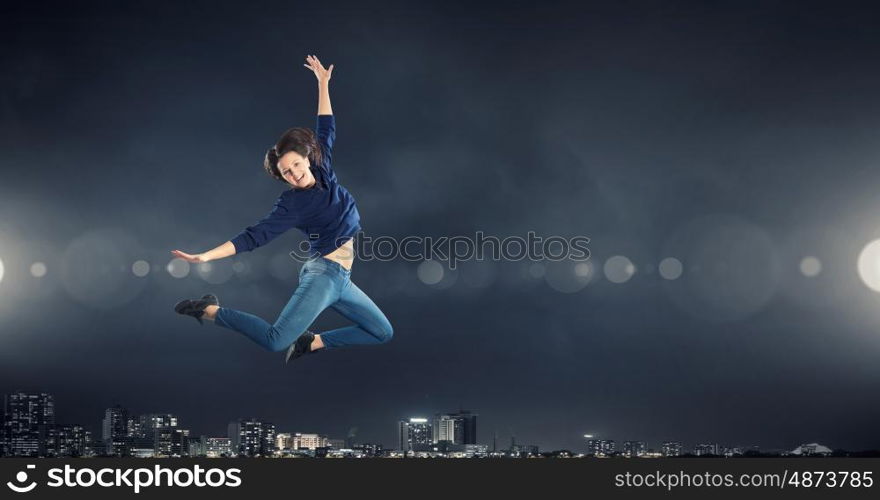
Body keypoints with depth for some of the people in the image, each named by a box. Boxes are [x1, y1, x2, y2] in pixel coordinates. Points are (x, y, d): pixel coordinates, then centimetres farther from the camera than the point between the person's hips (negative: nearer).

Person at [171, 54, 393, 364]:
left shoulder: (322, 172, 7)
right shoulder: (292, 204, -10)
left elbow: (326, 130, 18)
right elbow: (255, 236, -15)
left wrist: (323, 83, 18)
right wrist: (206, 256, -24)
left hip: (340, 279, 8)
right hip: (323, 272, -8)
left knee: (383, 333, 10)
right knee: (276, 340, -24)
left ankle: (315, 342, 6)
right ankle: (210, 310, -9)